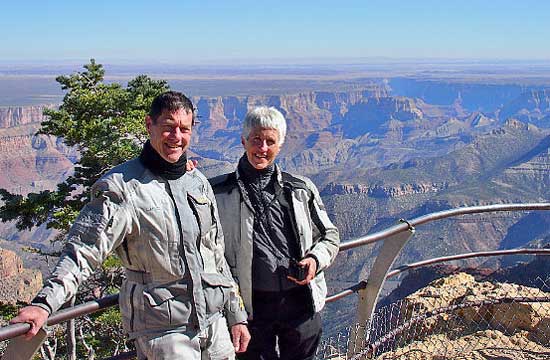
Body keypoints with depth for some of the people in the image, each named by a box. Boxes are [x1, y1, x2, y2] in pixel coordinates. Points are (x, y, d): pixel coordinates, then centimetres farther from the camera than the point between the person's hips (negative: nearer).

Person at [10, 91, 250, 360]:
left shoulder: (199, 183, 9)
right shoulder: (122, 186, -10)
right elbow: (84, 250, -14)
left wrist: (236, 316, 14)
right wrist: (45, 303, -28)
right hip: (162, 330, -5)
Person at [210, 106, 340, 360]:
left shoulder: (302, 189, 6)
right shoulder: (219, 191, -1)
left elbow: (330, 236, 13)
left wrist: (315, 260, -6)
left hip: (302, 302, 2)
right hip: (251, 307, -2)